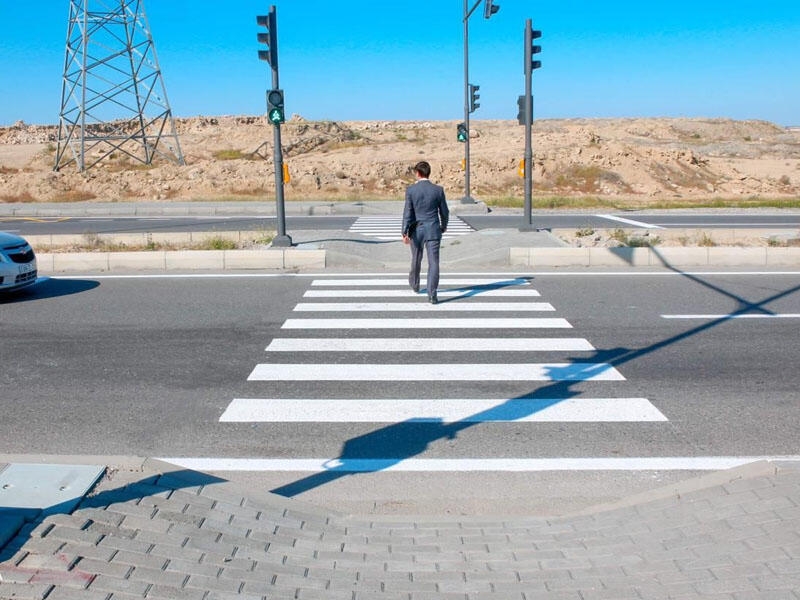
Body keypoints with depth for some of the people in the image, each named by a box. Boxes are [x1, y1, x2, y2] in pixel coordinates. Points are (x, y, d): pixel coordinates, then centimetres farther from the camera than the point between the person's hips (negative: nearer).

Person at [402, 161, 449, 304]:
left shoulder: (410, 190, -7)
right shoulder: (438, 190, -3)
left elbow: (407, 212, -11)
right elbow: (444, 212, 4)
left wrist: (405, 233, -10)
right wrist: (444, 226, 23)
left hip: (416, 230, 1)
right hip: (433, 230, -1)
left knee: (416, 259, 21)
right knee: (433, 262, -3)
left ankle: (415, 285, 44)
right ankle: (432, 295, -12)